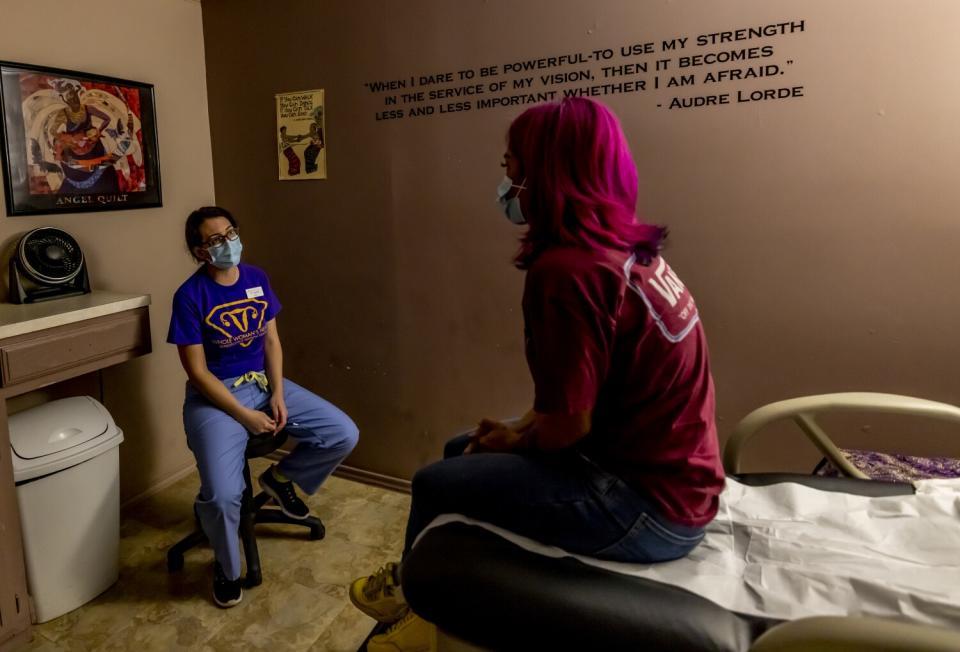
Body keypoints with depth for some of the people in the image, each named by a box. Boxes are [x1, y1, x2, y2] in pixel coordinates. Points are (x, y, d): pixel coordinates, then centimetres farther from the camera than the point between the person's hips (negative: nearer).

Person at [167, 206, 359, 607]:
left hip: (264, 382, 5)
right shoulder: (190, 296, -12)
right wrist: (244, 415, -18)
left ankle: (281, 477, 17)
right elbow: (197, 371, -13)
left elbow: (271, 340, 6)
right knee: (222, 496, -25)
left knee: (344, 435, -11)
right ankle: (227, 568, 9)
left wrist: (278, 395, -7)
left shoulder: (257, 279, 3)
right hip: (216, 396, -5)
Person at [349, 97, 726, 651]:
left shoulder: (567, 269, -25)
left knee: (437, 484, 0)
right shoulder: (630, 249, 6)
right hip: (672, 479, 9)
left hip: (649, 506, -9)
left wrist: (515, 442, -1)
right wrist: (515, 432, 8)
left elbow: (570, 423, -22)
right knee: (463, 451, 17)